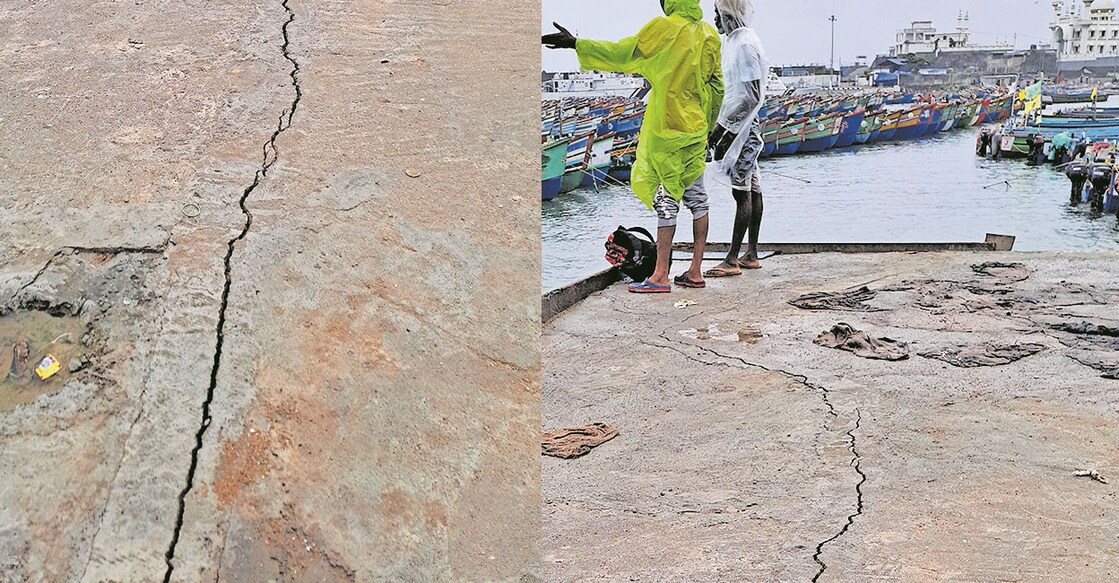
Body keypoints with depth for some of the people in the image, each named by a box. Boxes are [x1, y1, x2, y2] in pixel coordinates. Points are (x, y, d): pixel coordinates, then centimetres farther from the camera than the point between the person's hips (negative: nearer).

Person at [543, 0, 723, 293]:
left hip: (666, 130, -6)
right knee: (697, 198, 9)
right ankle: (695, 271, 13)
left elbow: (623, 52, -12)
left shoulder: (665, 27, -11)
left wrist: (576, 44, -7)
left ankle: (661, 276, -4)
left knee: (666, 198, -5)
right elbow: (716, 87, 12)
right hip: (696, 130, 6)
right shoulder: (710, 34, 8)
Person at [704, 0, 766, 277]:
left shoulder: (744, 44, -16)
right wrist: (720, 127, 20)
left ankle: (732, 260, -7)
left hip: (740, 128, -10)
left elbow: (752, 96, -21)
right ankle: (751, 254, 16)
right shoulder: (734, 41, 16)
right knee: (751, 190, 11)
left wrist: (725, 128, -20)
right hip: (740, 128, 10)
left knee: (742, 192, -8)